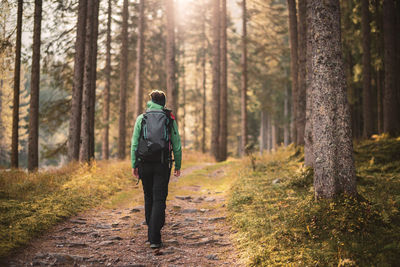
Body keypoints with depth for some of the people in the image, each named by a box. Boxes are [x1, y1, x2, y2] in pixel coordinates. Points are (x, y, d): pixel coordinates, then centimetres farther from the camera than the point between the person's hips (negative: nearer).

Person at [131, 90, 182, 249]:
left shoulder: (141, 118, 4)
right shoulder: (170, 120, 4)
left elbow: (134, 143, 0)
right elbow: (177, 145, 5)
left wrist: (134, 165, 3)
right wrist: (178, 165, 12)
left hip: (145, 164, 1)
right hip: (162, 164, -1)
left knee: (149, 198, 16)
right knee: (159, 200, -2)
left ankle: (151, 234, 24)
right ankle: (154, 238, -11)